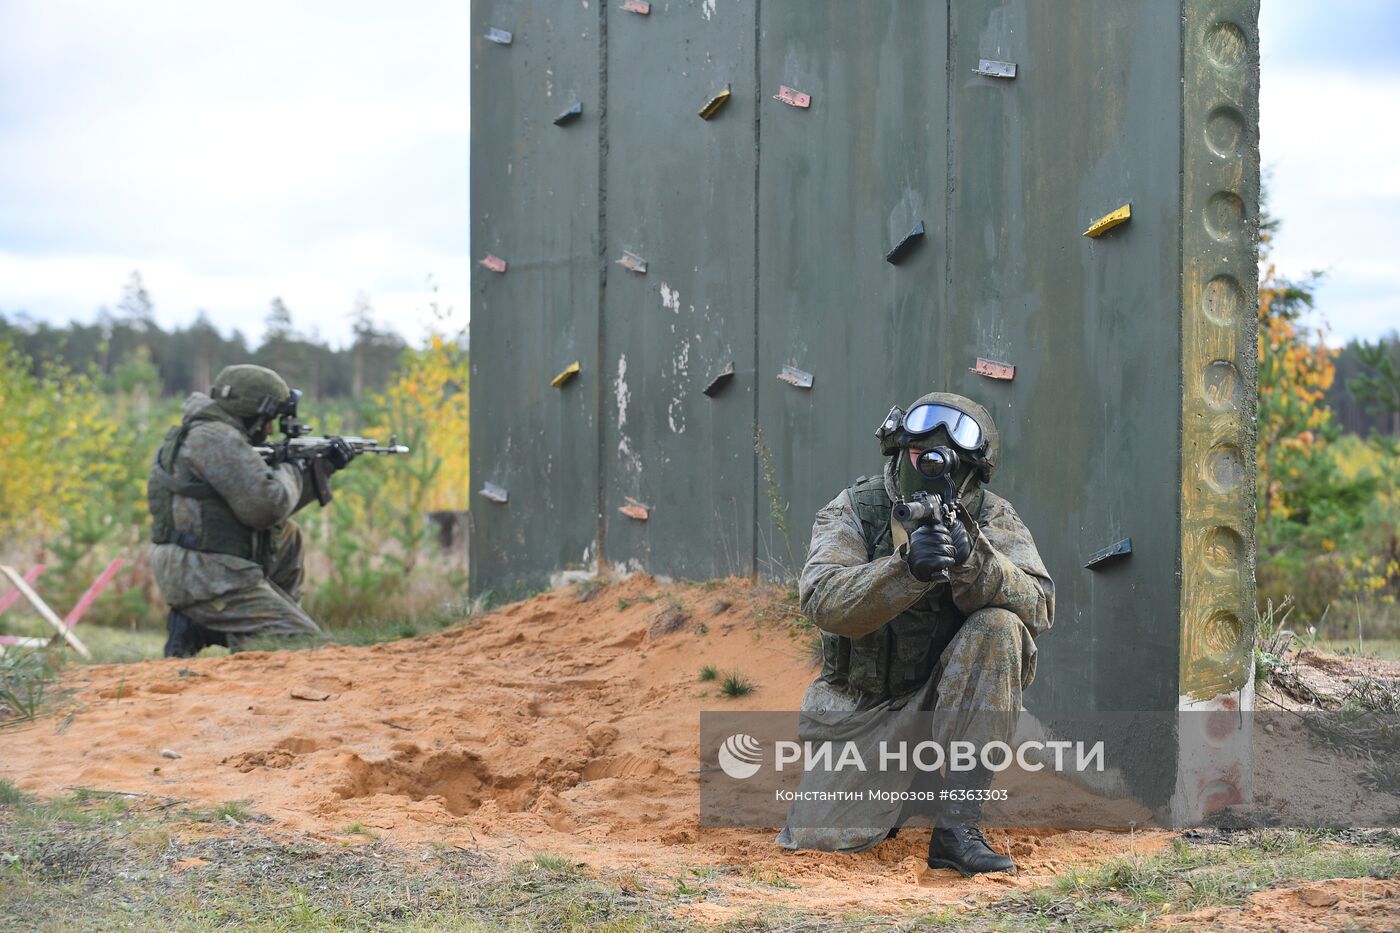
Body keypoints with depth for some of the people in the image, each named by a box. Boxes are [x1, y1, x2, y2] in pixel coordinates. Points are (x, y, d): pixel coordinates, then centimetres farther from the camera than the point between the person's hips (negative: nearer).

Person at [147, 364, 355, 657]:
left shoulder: (200, 435, 18)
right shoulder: (218, 440, -14)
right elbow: (266, 507, -20)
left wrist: (323, 468, 21)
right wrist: (290, 471, 0)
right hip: (209, 580, -10)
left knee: (288, 538, 25)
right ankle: (199, 631, -9)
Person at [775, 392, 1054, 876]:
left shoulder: (991, 518, -4)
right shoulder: (853, 510, -6)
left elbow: (1038, 606, -19)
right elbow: (823, 601, -23)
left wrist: (972, 560, -37)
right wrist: (908, 568, -39)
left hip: (945, 694, 0)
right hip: (861, 705, 0)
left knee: (998, 628, -30)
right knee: (818, 837, -15)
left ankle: (958, 827, -27)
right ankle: (898, 787, 23)